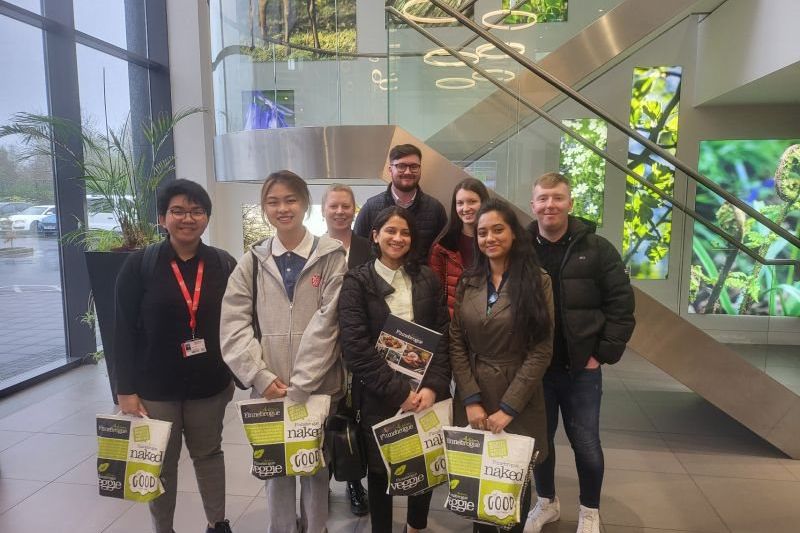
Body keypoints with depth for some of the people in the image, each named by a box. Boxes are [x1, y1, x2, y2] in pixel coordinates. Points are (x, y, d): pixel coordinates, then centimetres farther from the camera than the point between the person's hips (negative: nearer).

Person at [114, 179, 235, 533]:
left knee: (208, 453, 17)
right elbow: (124, 330, -7)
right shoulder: (139, 265, -7)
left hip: (209, 384, 2)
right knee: (160, 463, 13)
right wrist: (126, 390, -8)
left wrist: (236, 374, 6)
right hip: (155, 386, -1)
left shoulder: (224, 265, -1)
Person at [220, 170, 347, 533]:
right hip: (268, 389, 2)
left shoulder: (330, 255, -2)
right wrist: (262, 377, -11)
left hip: (319, 387, -2)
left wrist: (300, 385, -14)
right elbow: (234, 325, 0)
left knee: (316, 467, 11)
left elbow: (326, 324, -9)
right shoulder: (253, 260, 6)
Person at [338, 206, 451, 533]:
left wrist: (433, 386, -12)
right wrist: (397, 391, -16)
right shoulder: (357, 282, -3)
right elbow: (355, 346, -12)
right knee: (380, 469, 11)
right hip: (379, 396, -2)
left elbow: (443, 336, 1)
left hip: (426, 392, 3)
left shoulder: (427, 279, 6)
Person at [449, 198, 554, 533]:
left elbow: (541, 350, -10)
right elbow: (456, 343, 0)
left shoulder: (537, 281, -6)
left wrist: (508, 408, -13)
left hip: (519, 400, -2)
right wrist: (471, 400, -9)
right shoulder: (467, 282, 4)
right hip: (472, 397, 3)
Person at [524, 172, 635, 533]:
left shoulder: (596, 249, -5)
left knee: (586, 444, 10)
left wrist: (604, 354, -7)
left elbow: (621, 305, -3)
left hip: (581, 369, -1)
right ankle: (546, 502, 40)